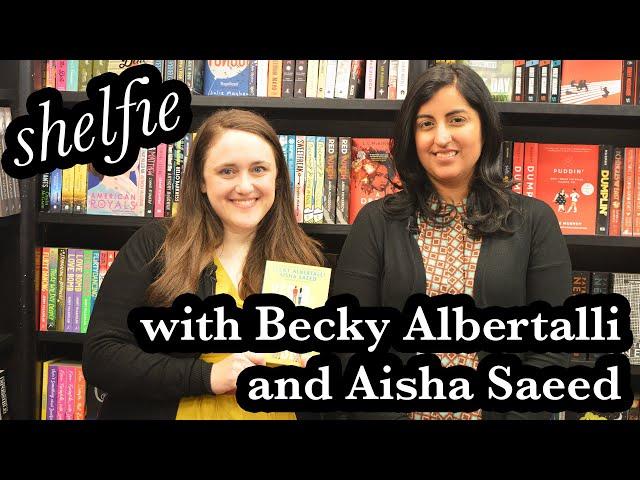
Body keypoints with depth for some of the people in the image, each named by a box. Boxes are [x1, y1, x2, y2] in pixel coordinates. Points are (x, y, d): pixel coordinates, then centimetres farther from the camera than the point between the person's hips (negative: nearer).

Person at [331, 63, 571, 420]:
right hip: (394, 408, 0)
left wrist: (514, 416, -17)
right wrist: (388, 417, -17)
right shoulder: (377, 222, -3)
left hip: (501, 413, 0)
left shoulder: (535, 221, -3)